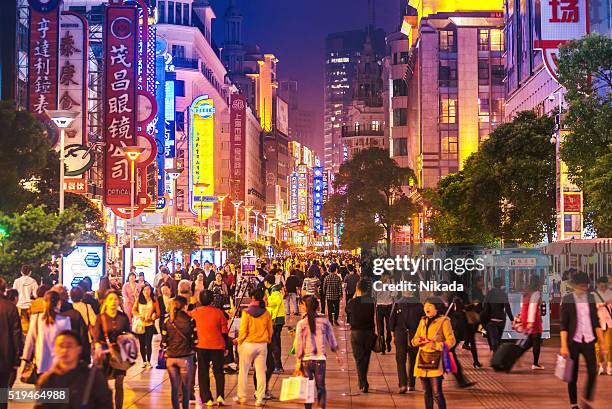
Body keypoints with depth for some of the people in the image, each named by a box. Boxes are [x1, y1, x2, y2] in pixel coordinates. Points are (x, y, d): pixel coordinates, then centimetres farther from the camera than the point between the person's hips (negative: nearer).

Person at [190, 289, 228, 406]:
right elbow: (224, 332, 1)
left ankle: (207, 399, 6)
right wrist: (226, 346, 9)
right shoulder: (218, 312, -3)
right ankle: (220, 395, -5)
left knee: (203, 373, 9)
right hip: (218, 346, 0)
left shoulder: (195, 312, -3)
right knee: (218, 372, 10)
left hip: (202, 346, 0)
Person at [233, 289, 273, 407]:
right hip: (262, 345, 3)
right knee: (261, 372, 5)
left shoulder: (246, 312, -10)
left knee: (243, 371, 11)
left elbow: (243, 330, -10)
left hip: (248, 344, -2)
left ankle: (242, 397, 18)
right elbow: (270, 331, 7)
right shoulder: (266, 313, -1)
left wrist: (239, 341, 6)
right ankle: (260, 399, 3)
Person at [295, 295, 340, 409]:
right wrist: (337, 353, 21)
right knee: (321, 386, 11)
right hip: (321, 359, 1)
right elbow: (332, 340, 7)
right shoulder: (325, 321, -1)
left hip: (306, 360, -1)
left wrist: (298, 362, 2)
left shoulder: (301, 324, -6)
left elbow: (299, 345, -4)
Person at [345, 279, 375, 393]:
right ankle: (363, 382, 31)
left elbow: (347, 311, 8)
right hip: (369, 332, 2)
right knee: (366, 358, 17)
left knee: (359, 359, 5)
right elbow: (376, 317, 1)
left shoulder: (353, 302, -12)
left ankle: (363, 384, -4)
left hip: (356, 333, -2)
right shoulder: (372, 301, -8)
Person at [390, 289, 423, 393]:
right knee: (413, 360, 14)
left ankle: (403, 384, -13)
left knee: (400, 361, 0)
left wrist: (393, 334, 4)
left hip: (400, 335, -1)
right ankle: (411, 384, 18)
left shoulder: (397, 304, -4)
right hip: (415, 336, 1)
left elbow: (392, 320, -4)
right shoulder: (419, 305, -1)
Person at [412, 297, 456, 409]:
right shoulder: (423, 321, 15)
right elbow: (414, 341, 15)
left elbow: (451, 341, -7)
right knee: (427, 392, 10)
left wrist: (436, 345, -19)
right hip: (422, 360, 6)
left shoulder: (443, 321, -2)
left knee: (436, 393, -11)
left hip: (435, 360, -6)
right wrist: (420, 340, -7)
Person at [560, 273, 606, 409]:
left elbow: (596, 321, 11)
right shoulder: (567, 300, -4)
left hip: (589, 340, 3)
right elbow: (564, 325, -6)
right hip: (574, 341, -3)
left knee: (593, 372, -5)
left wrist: (602, 342, 7)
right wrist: (564, 346, -12)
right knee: (573, 375, 2)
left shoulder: (591, 298, 7)